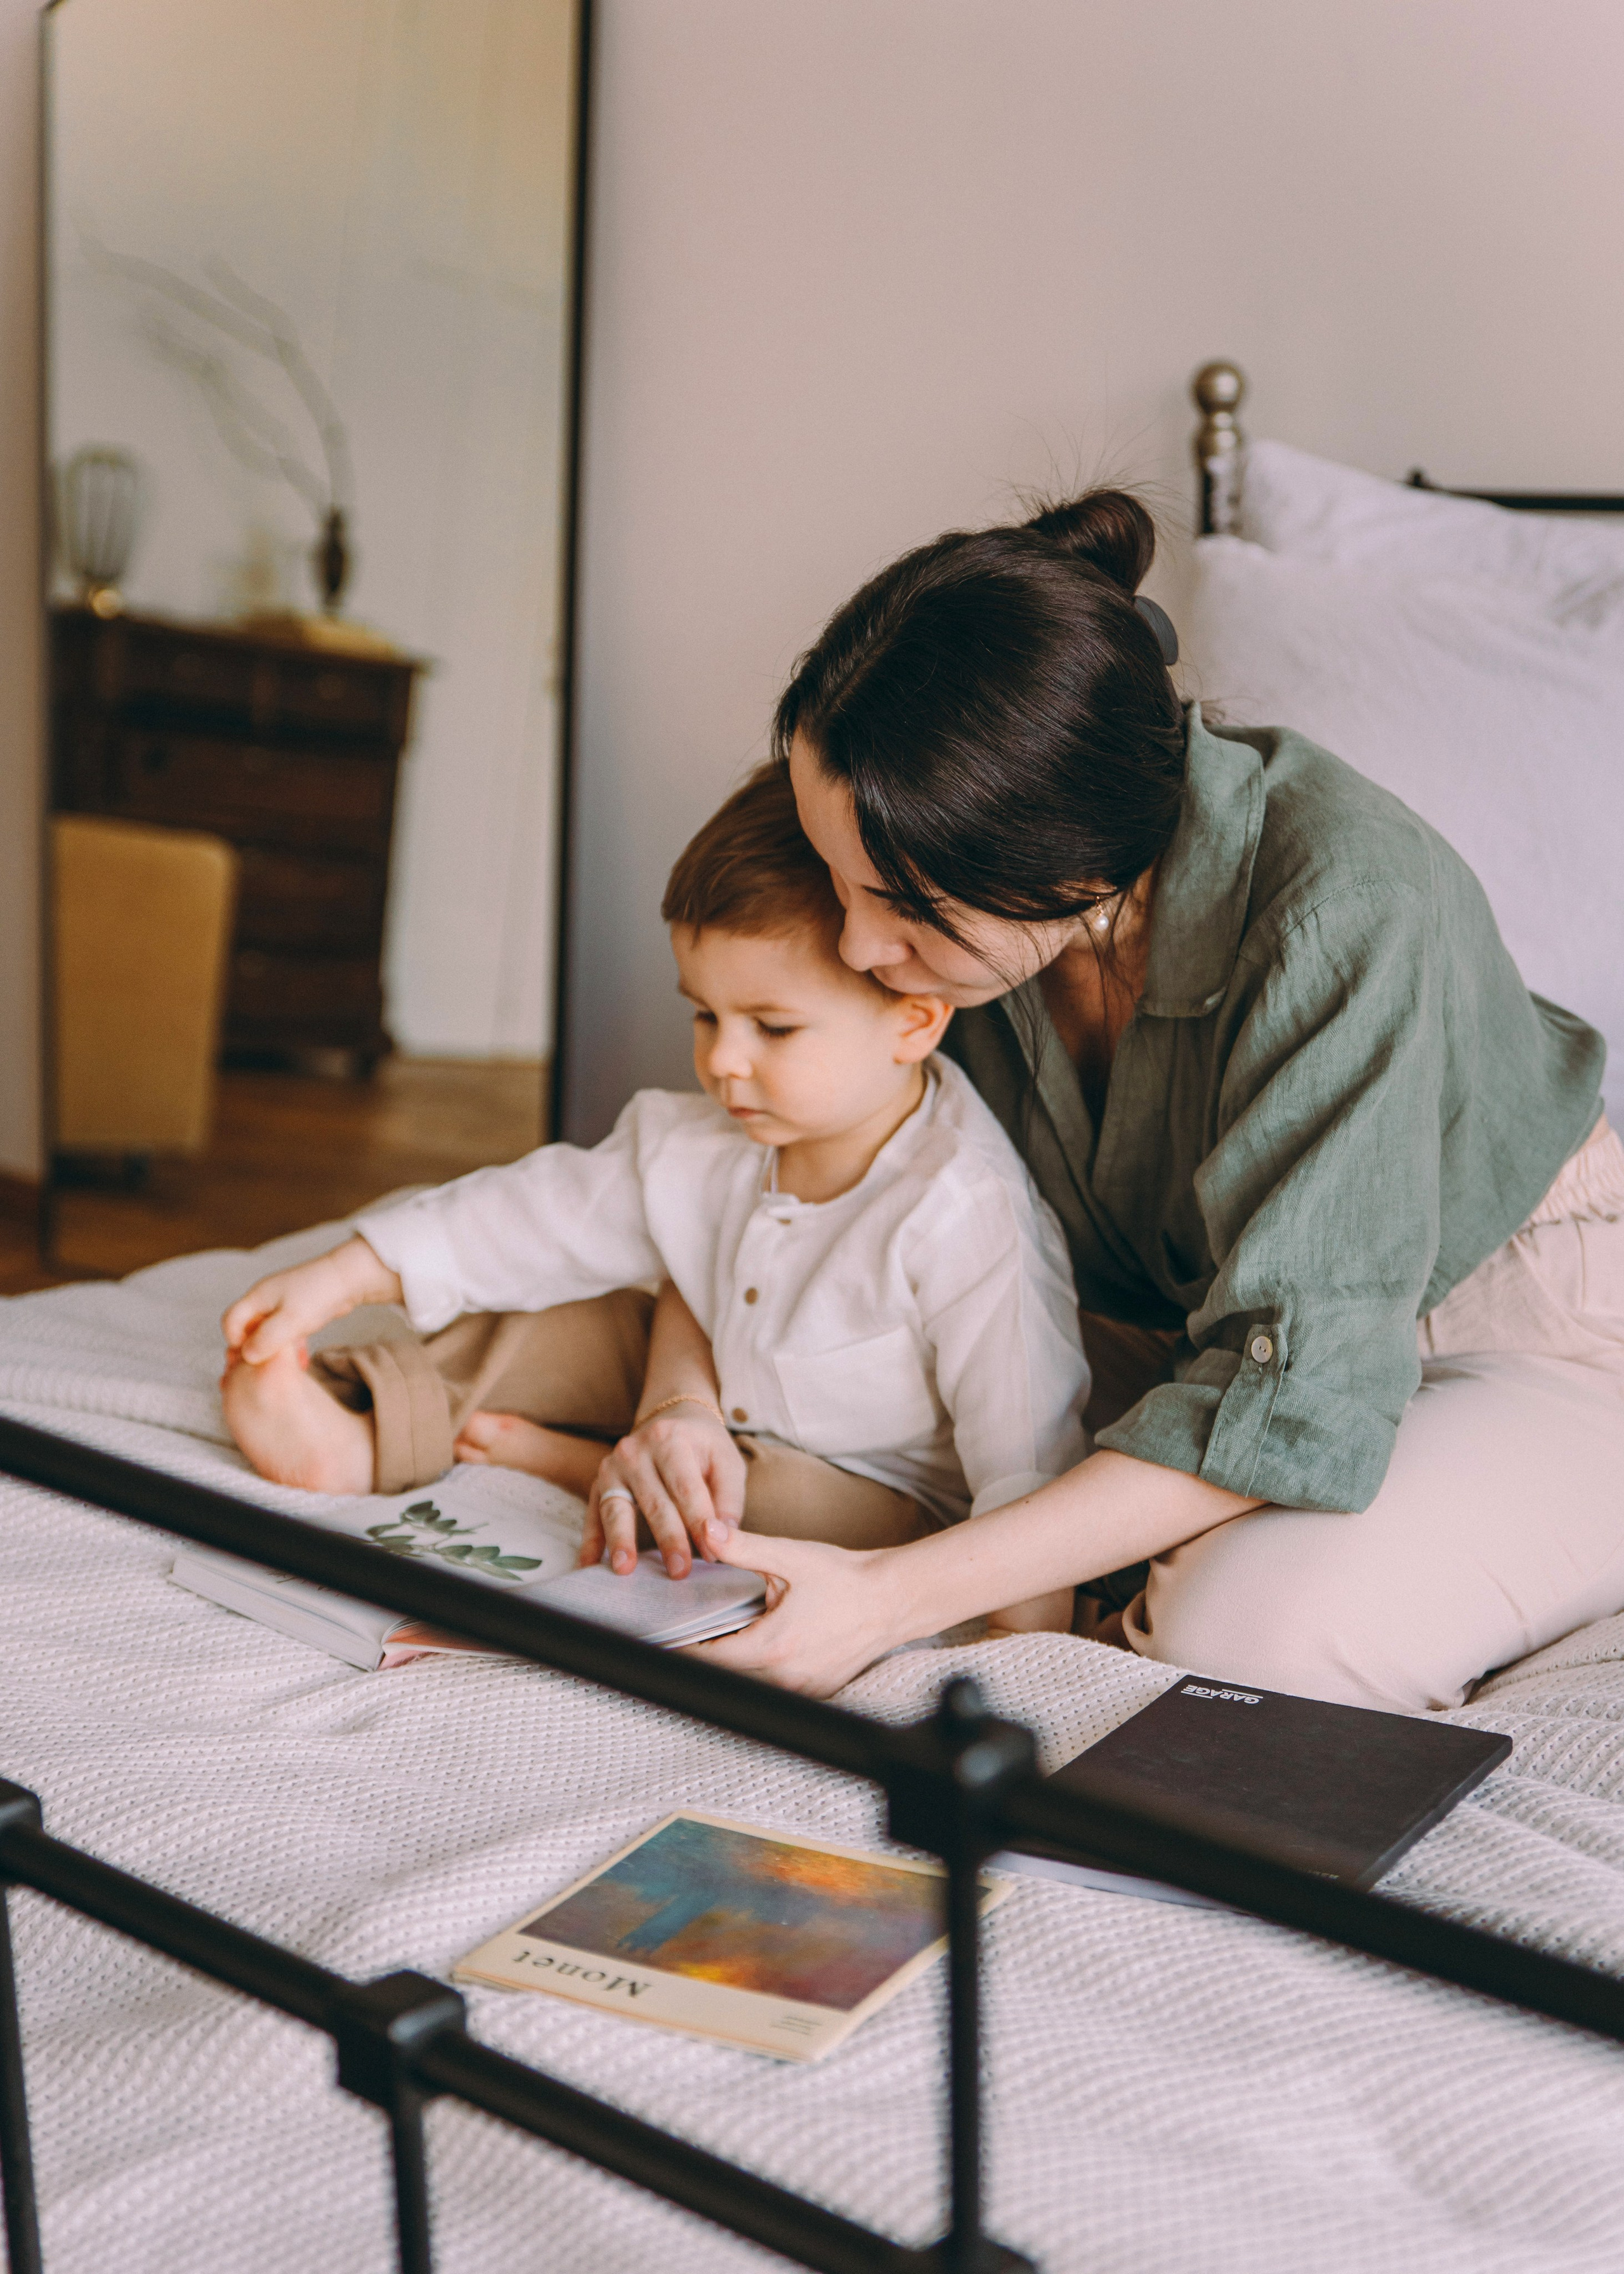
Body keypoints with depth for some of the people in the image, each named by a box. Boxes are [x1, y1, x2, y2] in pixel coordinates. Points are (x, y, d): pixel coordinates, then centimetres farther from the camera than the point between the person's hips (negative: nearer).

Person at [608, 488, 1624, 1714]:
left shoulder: (1346, 905, -35)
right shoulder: (933, 876, -17)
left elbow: (1293, 1382, -35)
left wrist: (891, 1599, -39)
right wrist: (682, 1397, -22)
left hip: (1522, 1335, -5)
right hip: (1188, 1325, 6)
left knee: (1252, 1632, -32)